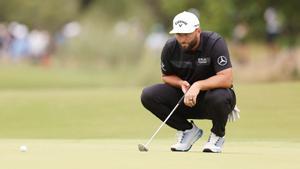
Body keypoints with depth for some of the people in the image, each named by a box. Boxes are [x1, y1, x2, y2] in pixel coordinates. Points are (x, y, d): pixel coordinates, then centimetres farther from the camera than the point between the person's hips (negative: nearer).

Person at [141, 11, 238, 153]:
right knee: (148, 95, -17)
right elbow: (166, 76, 7)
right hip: (184, 98, 4)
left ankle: (218, 134, -5)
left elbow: (226, 79, -29)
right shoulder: (170, 47, -8)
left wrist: (198, 85, -39)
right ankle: (188, 130, 2)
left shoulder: (215, 43, -21)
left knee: (218, 97, -41)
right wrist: (181, 83, -15)